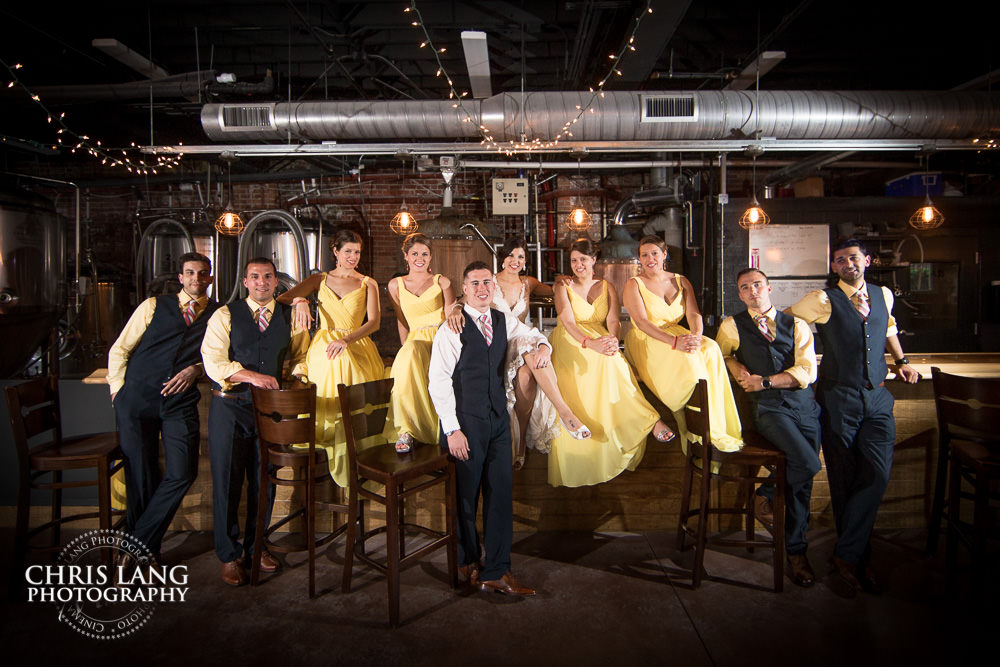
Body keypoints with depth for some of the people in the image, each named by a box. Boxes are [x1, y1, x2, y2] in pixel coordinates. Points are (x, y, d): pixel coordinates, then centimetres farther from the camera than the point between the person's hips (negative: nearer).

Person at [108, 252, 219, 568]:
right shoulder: (154, 306, 11)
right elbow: (119, 350, 12)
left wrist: (195, 369, -7)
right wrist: (118, 390, 4)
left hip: (180, 402, 0)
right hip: (136, 399, 0)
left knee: (183, 473, -11)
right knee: (140, 475, 3)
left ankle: (139, 544, 8)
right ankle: (145, 549, 21)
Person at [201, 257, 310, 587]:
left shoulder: (290, 316, 8)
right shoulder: (225, 315, 0)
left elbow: (302, 355, 18)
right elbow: (213, 362, -9)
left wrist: (297, 375, -3)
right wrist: (252, 376, -21)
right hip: (230, 405, -2)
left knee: (264, 480, 11)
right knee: (227, 481, 3)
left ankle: (255, 546, 29)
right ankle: (229, 555, 18)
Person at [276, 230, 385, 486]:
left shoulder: (368, 284, 12)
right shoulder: (320, 280, 15)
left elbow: (374, 321, 0)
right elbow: (281, 298, 6)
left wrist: (346, 340, -15)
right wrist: (299, 300, -17)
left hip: (356, 347, -1)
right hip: (324, 348, 1)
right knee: (330, 405, -15)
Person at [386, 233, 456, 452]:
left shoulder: (442, 282, 10)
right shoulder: (396, 285, 15)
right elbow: (402, 323, 15)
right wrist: (407, 349, 3)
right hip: (415, 341, 1)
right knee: (407, 356, -37)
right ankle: (405, 431, -35)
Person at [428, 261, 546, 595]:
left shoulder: (502, 320, 8)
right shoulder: (452, 328, -10)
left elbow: (531, 334, 26)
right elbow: (438, 382, -12)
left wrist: (542, 344, 1)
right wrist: (452, 430, -16)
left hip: (498, 417, 6)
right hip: (465, 420, -5)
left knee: (501, 491, 5)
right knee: (465, 495, 8)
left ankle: (495, 571, 16)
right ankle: (467, 561, 32)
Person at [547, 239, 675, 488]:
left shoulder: (607, 287, 15)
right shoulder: (564, 288, 7)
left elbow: (613, 321, -1)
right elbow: (568, 322, -10)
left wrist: (613, 340, -27)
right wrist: (590, 343, -31)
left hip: (602, 341, 2)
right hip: (570, 344, -2)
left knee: (612, 362, -35)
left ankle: (644, 420, -38)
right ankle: (648, 419, -37)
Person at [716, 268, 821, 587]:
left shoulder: (796, 325, 13)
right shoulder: (732, 326, 10)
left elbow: (807, 372, 2)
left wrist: (765, 381, -8)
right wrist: (738, 369, 7)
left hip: (805, 404, 3)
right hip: (768, 407, -3)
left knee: (802, 476, 3)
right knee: (807, 464, -25)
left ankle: (795, 549, 23)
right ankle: (767, 491, 1)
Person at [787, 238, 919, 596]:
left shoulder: (884, 295, 12)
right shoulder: (823, 300, -4)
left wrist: (901, 360, 22)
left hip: (878, 398, 4)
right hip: (838, 398, -4)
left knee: (878, 474, -10)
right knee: (844, 480, 3)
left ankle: (847, 554, 2)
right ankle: (858, 559, 18)